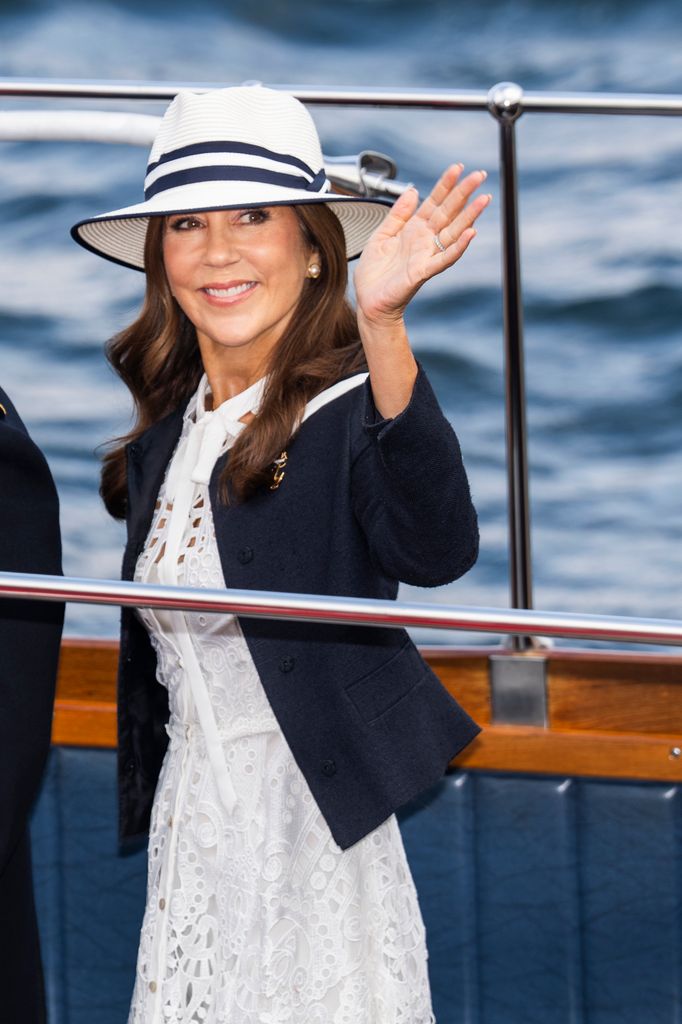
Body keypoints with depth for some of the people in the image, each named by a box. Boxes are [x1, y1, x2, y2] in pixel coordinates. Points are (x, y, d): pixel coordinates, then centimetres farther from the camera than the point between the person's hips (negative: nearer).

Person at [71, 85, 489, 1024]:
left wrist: (381, 327, -48)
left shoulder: (350, 414, -15)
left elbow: (435, 553, -38)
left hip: (311, 838, -7)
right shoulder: (166, 426, 7)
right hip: (185, 832, 7)